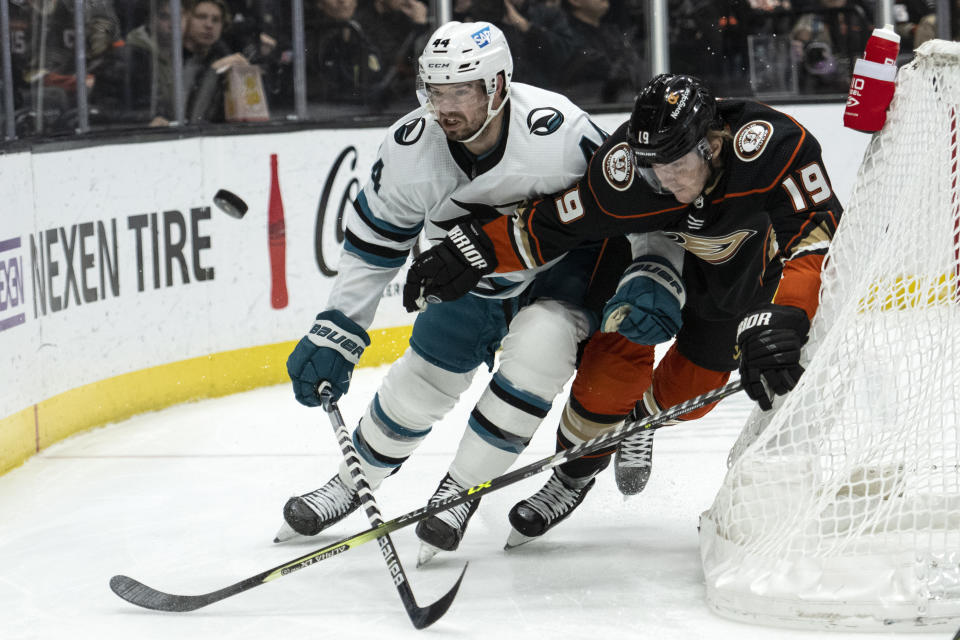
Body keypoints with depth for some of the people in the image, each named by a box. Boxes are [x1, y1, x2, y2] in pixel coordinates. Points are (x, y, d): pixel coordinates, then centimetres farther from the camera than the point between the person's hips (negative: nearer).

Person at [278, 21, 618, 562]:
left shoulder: (558, 131, -35)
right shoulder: (411, 148, -23)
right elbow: (373, 246, -10)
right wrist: (336, 334, -13)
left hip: (562, 268, -3)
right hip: (469, 280, 3)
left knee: (535, 354, -28)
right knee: (420, 382, 5)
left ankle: (462, 490, -8)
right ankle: (353, 482, 34)